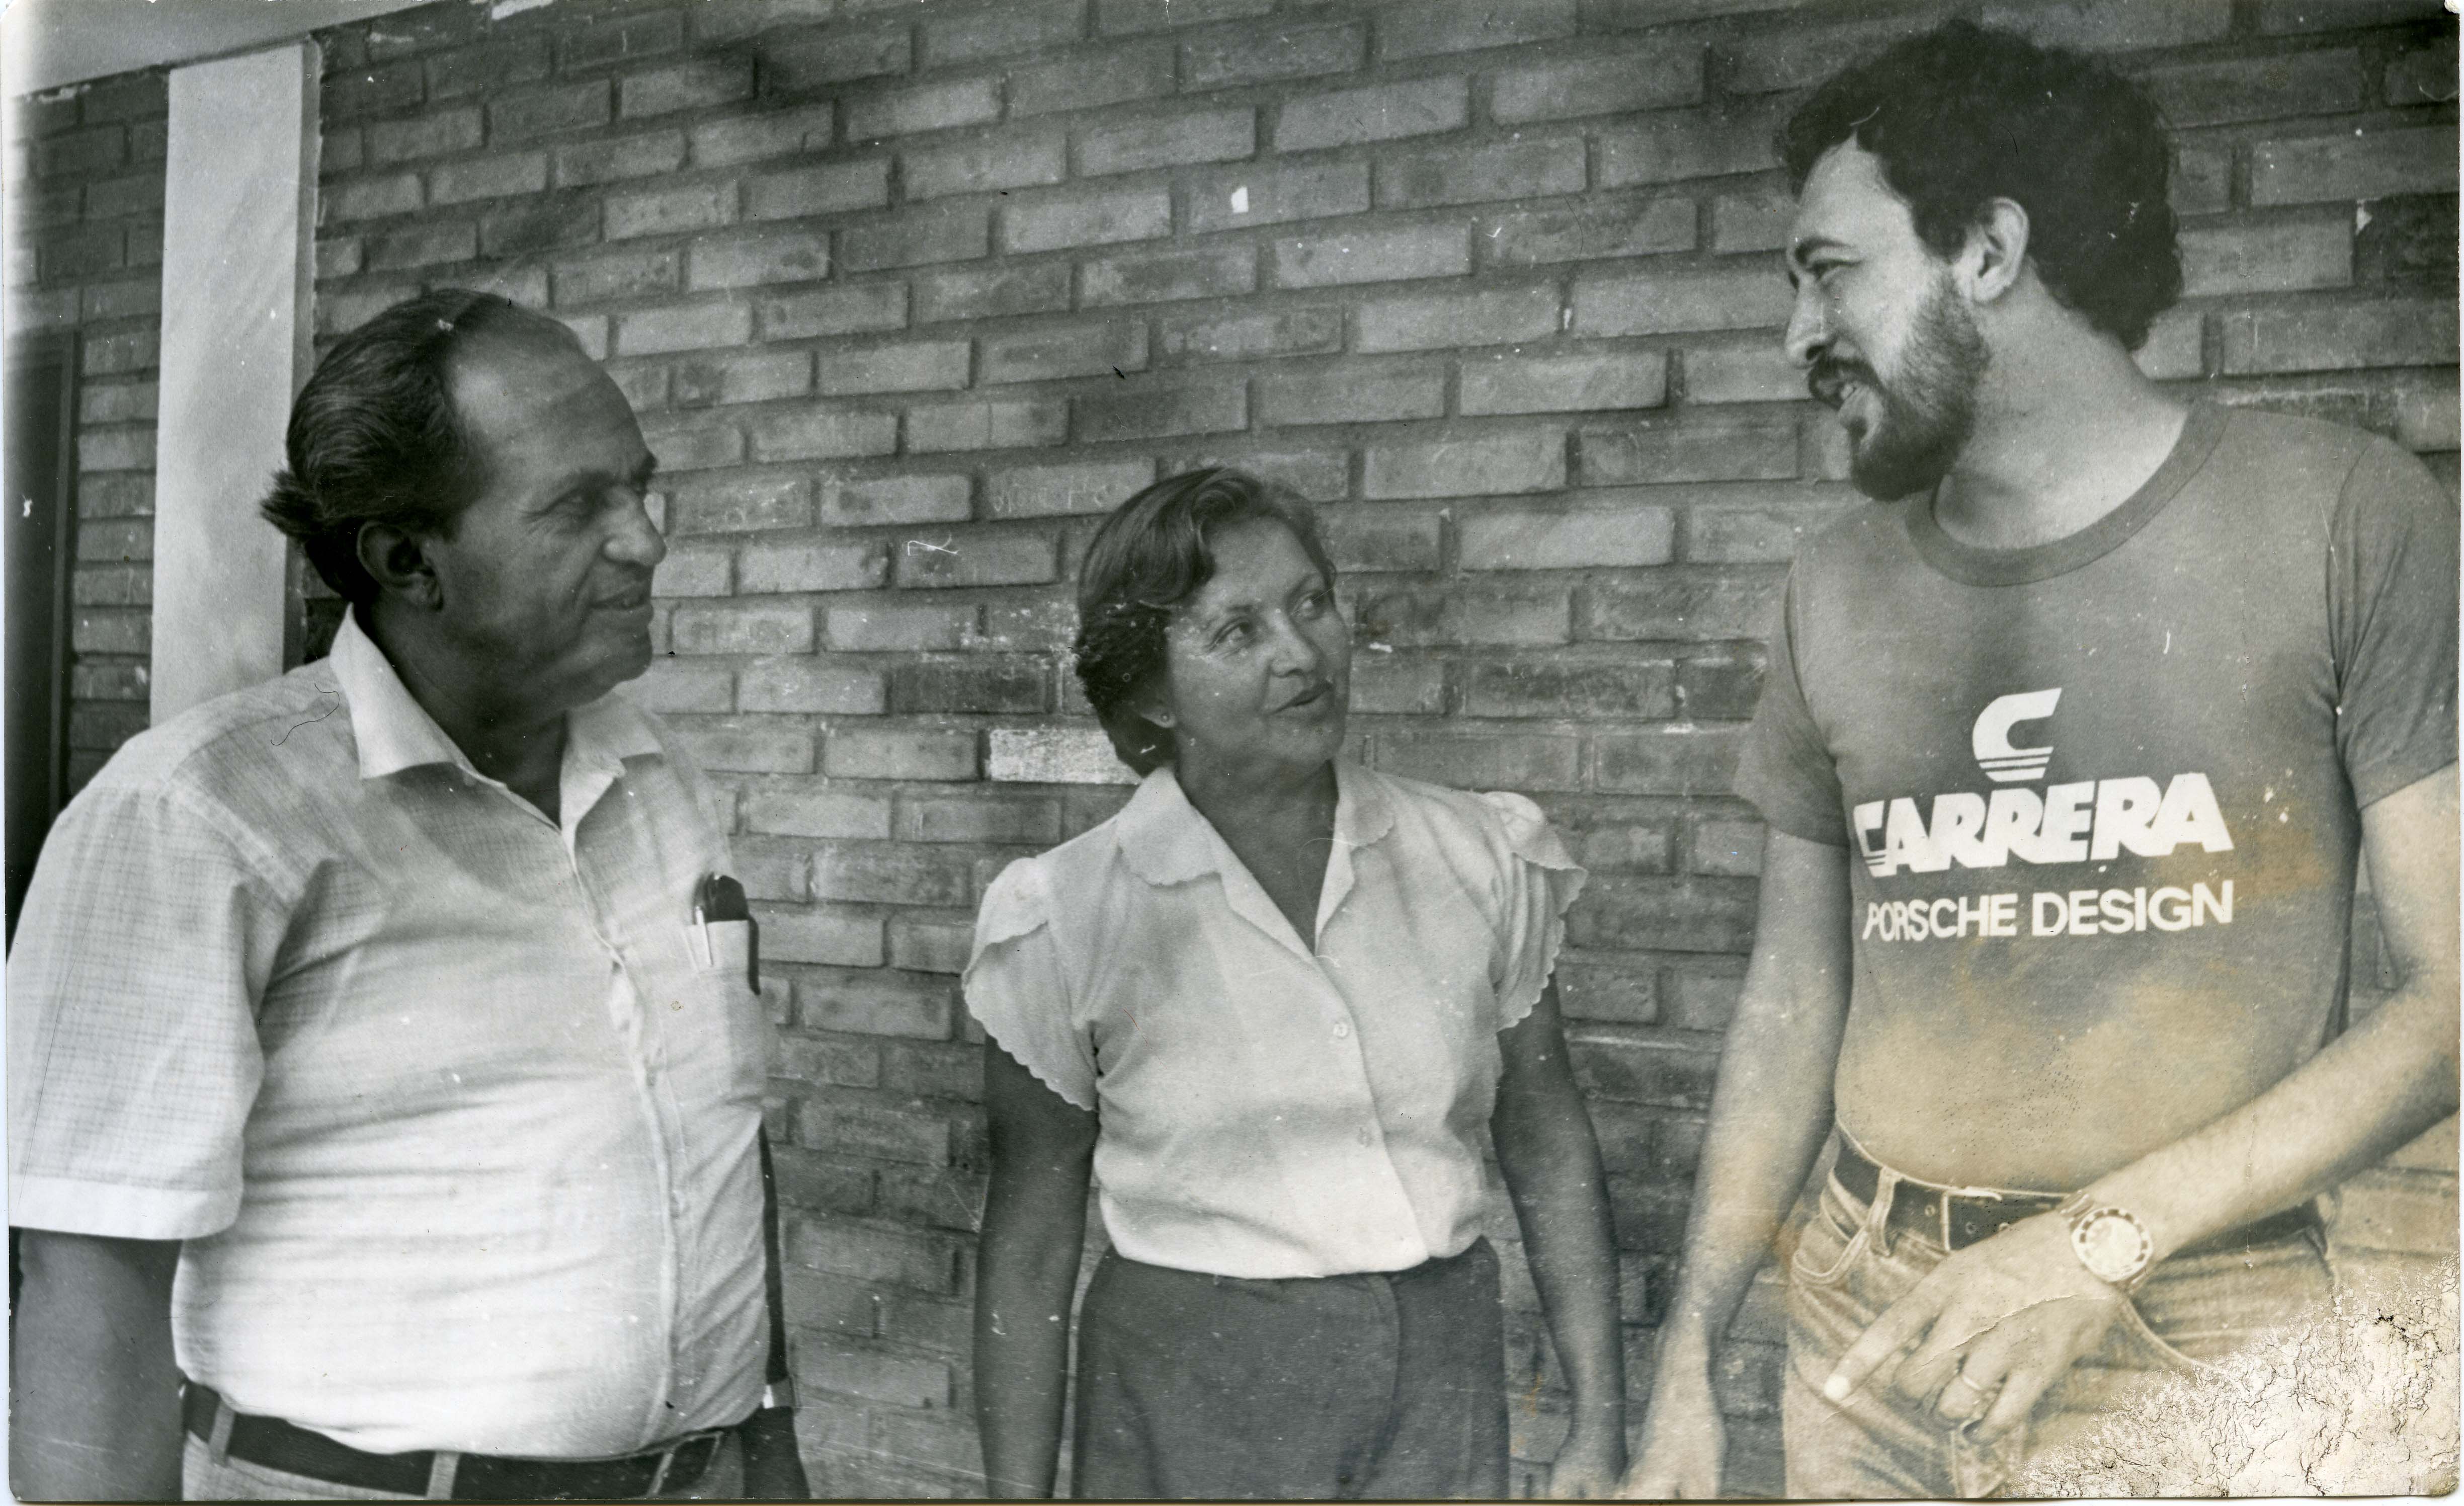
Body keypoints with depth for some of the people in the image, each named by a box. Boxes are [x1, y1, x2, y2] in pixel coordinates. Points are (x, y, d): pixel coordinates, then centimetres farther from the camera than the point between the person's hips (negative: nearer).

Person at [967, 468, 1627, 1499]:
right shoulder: (1069, 919, -10)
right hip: (1194, 1388, -2)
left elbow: (1547, 1148, 4)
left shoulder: (1479, 861, -4)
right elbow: (1030, 1249, -5)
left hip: (1442, 1377, 3)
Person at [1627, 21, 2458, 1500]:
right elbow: (1797, 997, 9)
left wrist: (2106, 1234, -18)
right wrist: (1688, 1365, 6)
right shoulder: (1843, 586, 6)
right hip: (1867, 1323, 4)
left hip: (2196, 1340, -3)